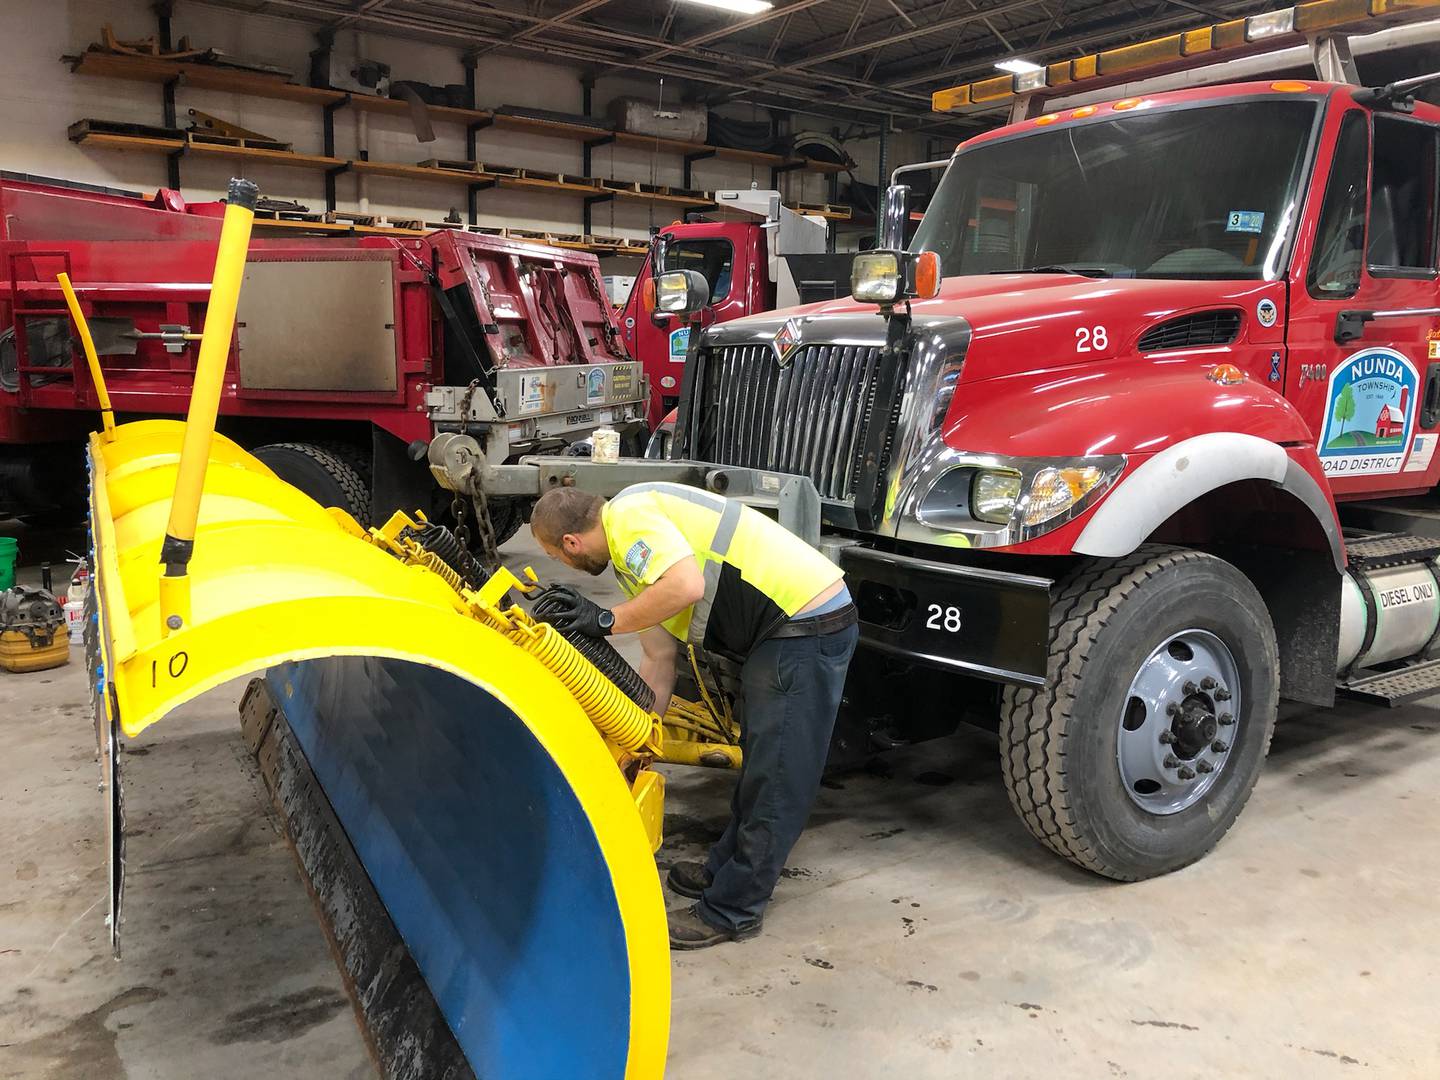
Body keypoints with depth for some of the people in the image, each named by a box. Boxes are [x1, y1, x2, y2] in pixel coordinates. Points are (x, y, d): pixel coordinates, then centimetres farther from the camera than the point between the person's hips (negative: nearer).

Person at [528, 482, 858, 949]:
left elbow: (686, 585, -30)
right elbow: (658, 661, 20)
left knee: (775, 778, -1)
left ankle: (730, 911, 8)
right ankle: (727, 869, 38)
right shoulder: (634, 551, 18)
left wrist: (607, 621, -17)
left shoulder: (629, 515, -13)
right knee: (759, 761, 22)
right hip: (783, 630, 11)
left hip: (809, 621, -11)